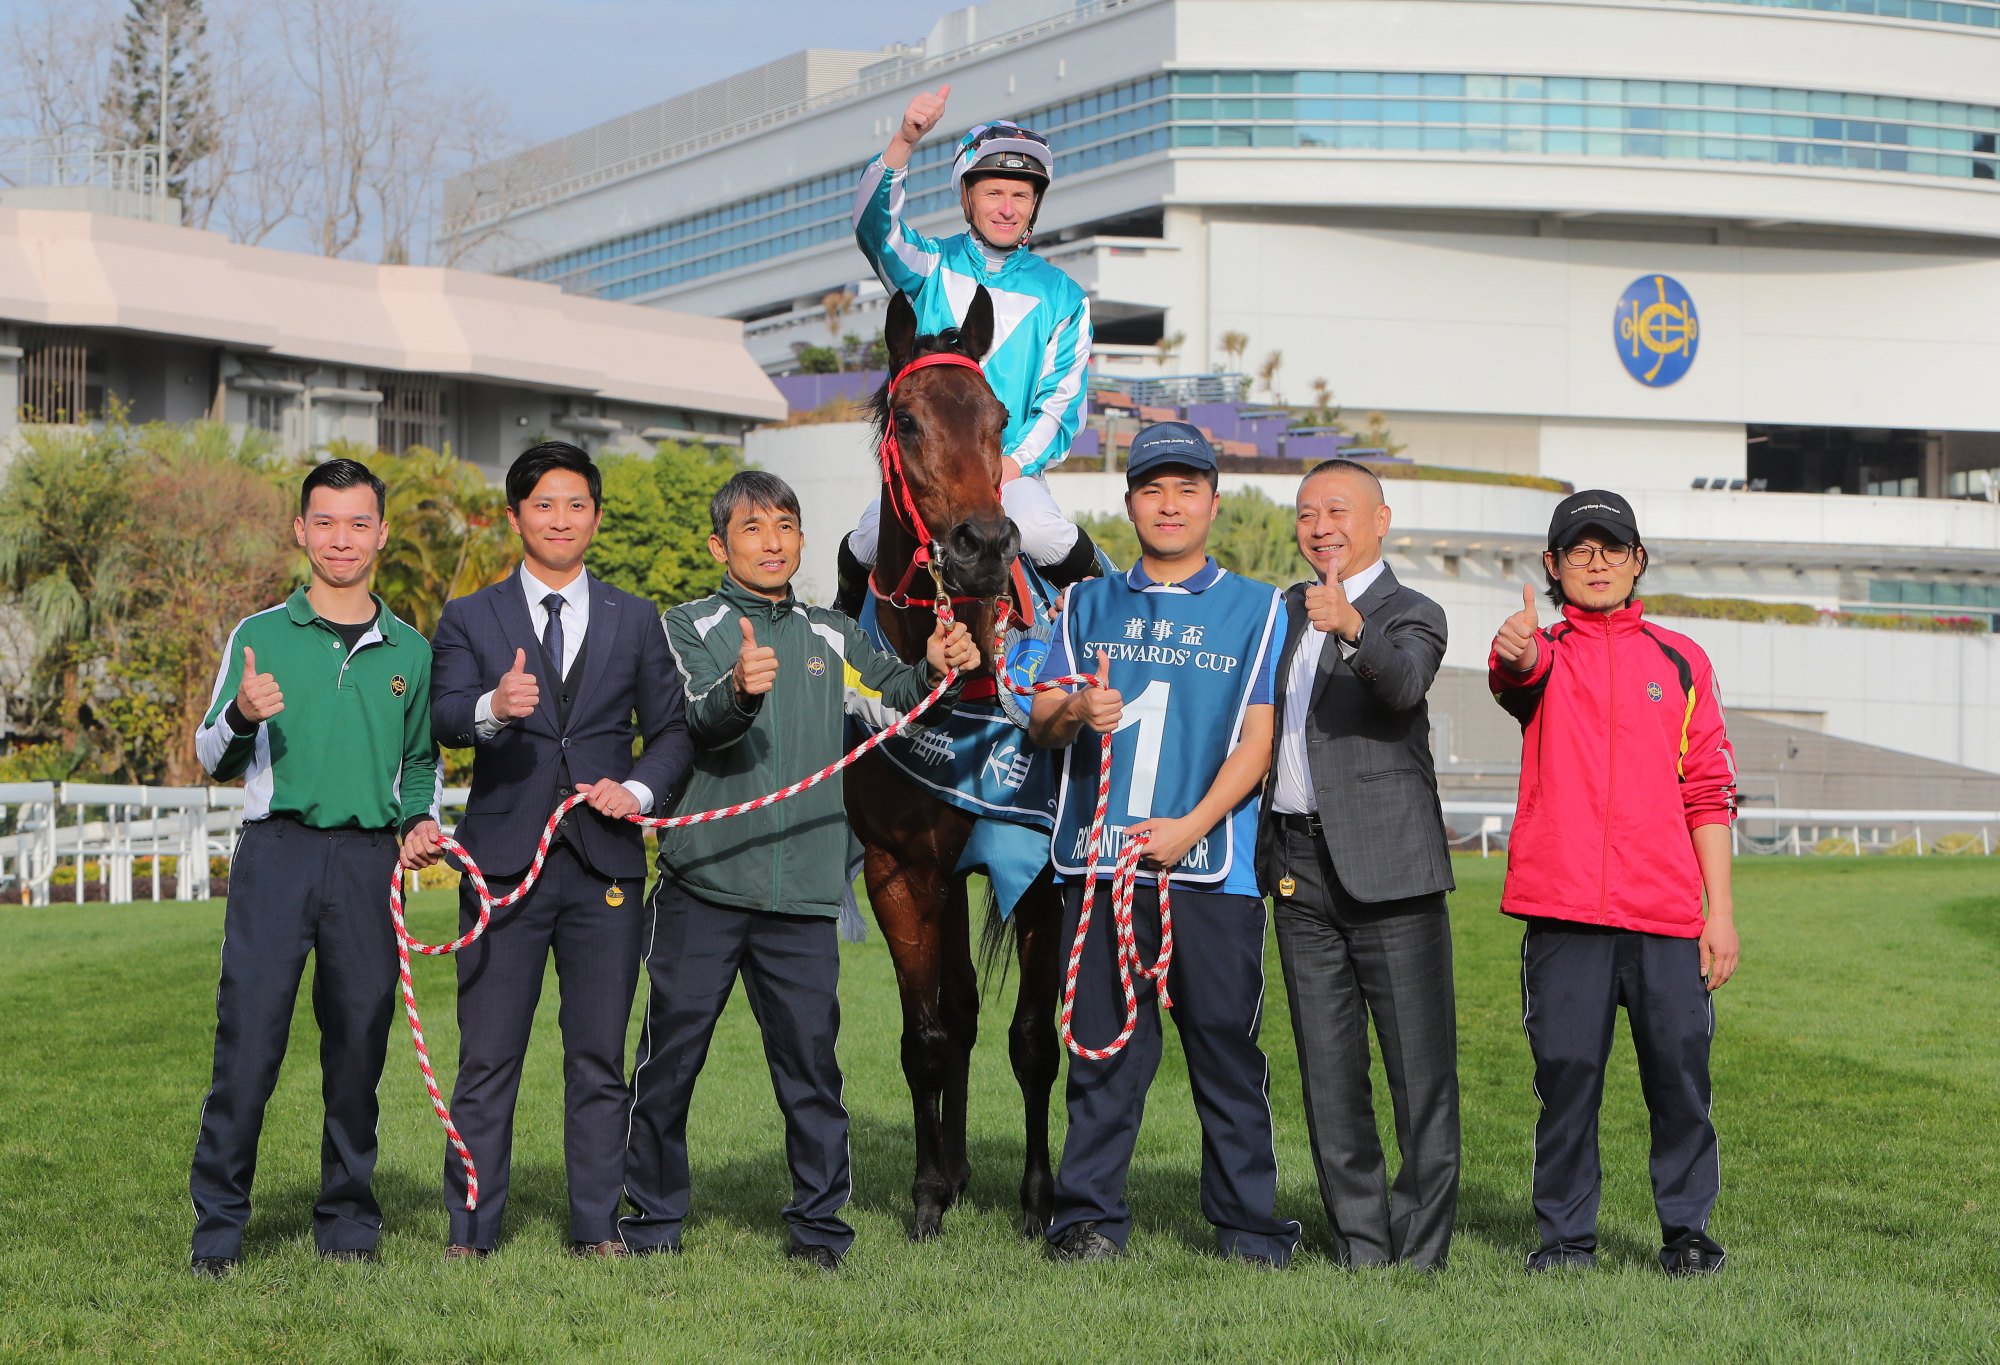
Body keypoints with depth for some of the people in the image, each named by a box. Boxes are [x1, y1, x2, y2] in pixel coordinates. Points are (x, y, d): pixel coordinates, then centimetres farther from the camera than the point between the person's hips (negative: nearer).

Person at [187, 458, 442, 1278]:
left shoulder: (409, 651, 15)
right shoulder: (259, 637, 8)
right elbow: (212, 761, 7)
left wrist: (421, 821, 5)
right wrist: (240, 718, -13)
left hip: (370, 859, 2)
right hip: (277, 849, -2)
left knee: (360, 1041, 3)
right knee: (248, 1035, -8)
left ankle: (348, 1224, 13)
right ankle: (218, 1226, -2)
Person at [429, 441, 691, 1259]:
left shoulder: (635, 622, 14)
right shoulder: (470, 618, 7)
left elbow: (671, 729, 13)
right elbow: (443, 719, -9)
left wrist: (639, 788, -7)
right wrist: (493, 707, -32)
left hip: (605, 863, 2)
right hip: (504, 861, -2)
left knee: (600, 1060, 5)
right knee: (487, 1059, -1)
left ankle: (597, 1230, 12)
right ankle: (470, 1233, 5)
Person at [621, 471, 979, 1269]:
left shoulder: (832, 637, 16)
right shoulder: (692, 628, 4)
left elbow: (895, 695, 6)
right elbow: (700, 722, -14)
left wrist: (934, 669, -16)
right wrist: (741, 690, -36)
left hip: (803, 890, 2)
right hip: (704, 882, -2)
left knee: (810, 1060, 0)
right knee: (671, 1056, 2)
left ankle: (818, 1224, 9)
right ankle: (654, 1217, 14)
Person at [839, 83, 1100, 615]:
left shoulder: (1062, 296, 10)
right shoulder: (932, 267, 9)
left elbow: (1061, 402, 5)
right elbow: (874, 222, -11)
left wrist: (1012, 463, -12)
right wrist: (904, 142, -28)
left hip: (1013, 467, 0)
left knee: (1038, 531, -33)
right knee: (875, 540, -28)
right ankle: (848, 617, 5)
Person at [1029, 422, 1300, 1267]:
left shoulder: (1255, 610, 9)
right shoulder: (1090, 606, 17)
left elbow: (1258, 738, 1)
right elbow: (1040, 725, 13)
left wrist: (1192, 825, -12)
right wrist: (1075, 712, -12)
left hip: (1212, 863, -2)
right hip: (1100, 858, 2)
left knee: (1225, 1046, 0)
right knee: (1104, 1045, 2)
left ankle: (1246, 1222, 8)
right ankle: (1089, 1218, 8)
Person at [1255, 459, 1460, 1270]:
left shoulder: (1411, 615, -3)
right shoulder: (1286, 612, 18)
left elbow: (1403, 683, -26)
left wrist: (1354, 626, -45)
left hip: (1385, 863, -6)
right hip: (1299, 867, 6)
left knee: (1420, 1069, -4)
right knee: (1329, 1073, 8)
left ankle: (1420, 1251, 0)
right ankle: (1360, 1249, 14)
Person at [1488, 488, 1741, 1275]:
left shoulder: (1679, 661, 14)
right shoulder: (1545, 652, 10)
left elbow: (1709, 792, 12)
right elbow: (1519, 676, -17)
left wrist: (1721, 909, 5)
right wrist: (1515, 653, -43)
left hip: (1667, 913, 1)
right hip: (1562, 907, -1)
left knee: (1680, 1070, 0)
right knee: (1566, 1070, 0)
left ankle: (1686, 1230, 14)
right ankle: (1566, 1235, 11)